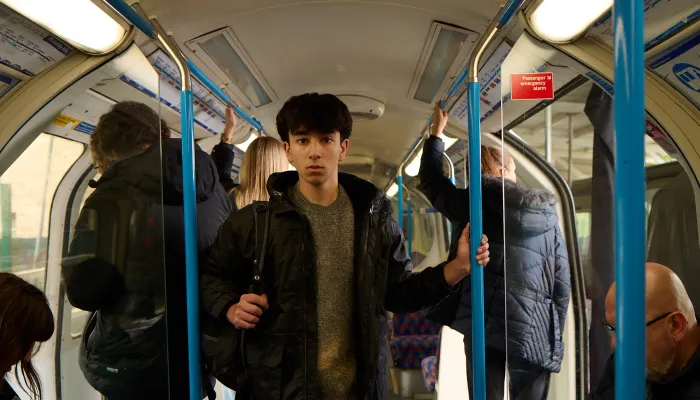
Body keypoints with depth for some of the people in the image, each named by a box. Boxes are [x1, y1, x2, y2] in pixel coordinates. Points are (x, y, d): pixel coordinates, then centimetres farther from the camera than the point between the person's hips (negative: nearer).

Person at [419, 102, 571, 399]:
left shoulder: (473, 203, 1)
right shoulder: (547, 211, 7)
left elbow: (430, 178, 17)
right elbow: (562, 281, 7)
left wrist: (437, 131, 26)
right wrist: (553, 334, 16)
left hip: (486, 325, -2)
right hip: (536, 330, 2)